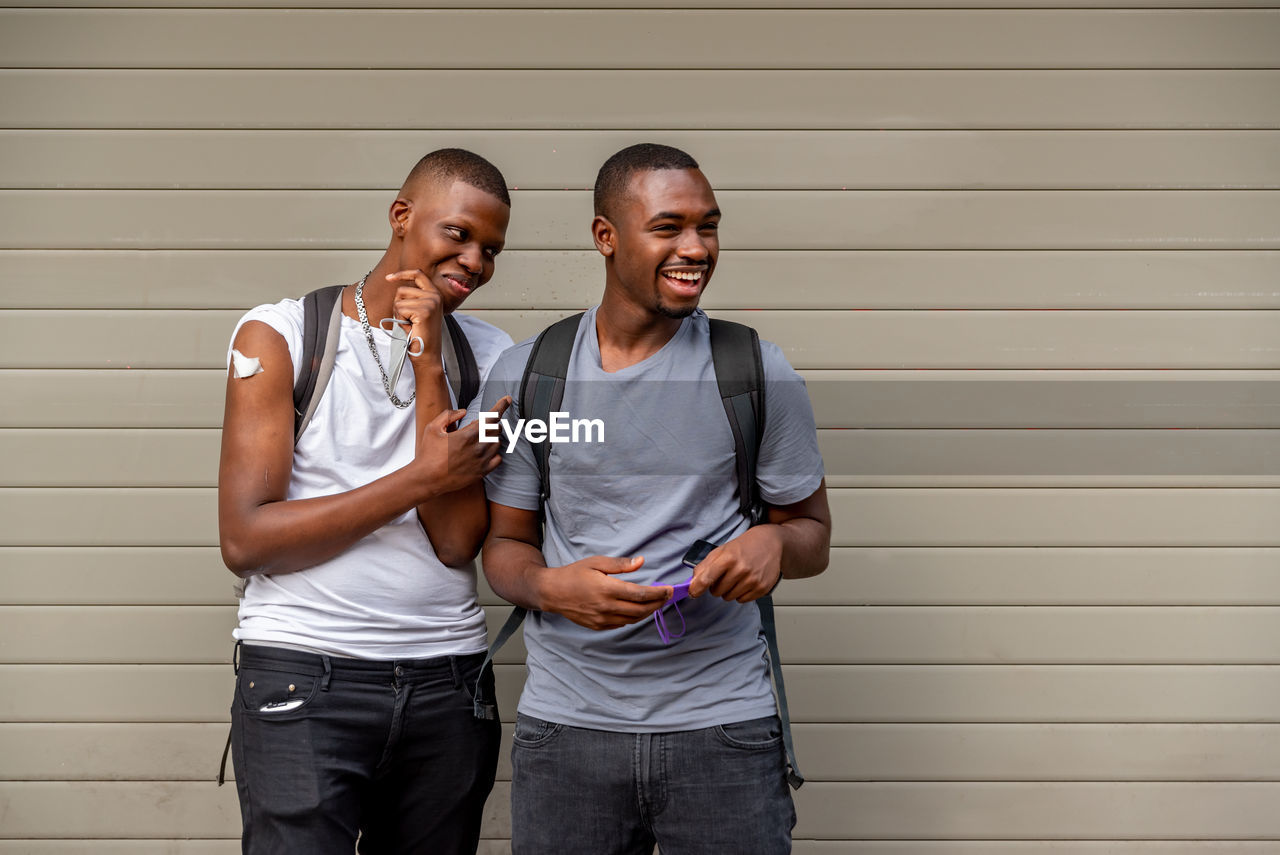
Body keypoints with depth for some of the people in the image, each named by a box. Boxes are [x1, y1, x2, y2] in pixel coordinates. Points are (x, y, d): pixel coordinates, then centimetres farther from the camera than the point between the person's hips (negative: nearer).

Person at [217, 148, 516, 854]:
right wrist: (420, 479, -12)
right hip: (303, 677, -3)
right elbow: (245, 541, -11)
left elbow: (459, 542, -7)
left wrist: (429, 365, -11)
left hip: (447, 684, 3)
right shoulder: (278, 335, -2)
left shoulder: (489, 356, 6)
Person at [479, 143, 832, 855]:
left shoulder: (758, 374, 0)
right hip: (567, 720, 1)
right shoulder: (524, 375, 2)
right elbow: (504, 546, 8)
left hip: (723, 721, -1)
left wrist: (775, 543, -15)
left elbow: (814, 534, 8)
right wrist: (553, 588, -15)